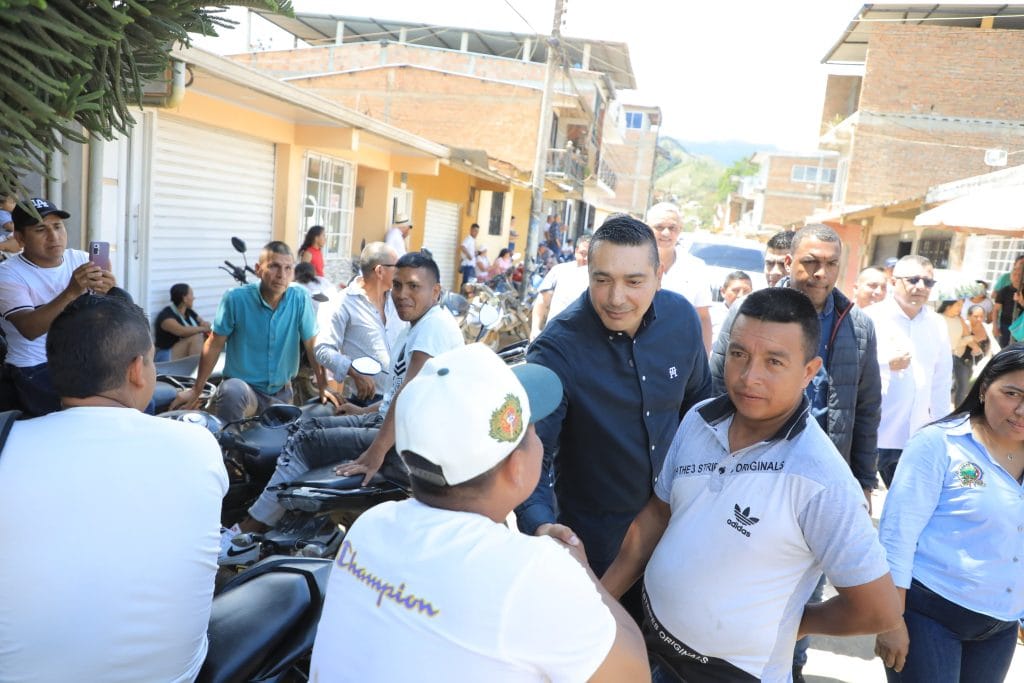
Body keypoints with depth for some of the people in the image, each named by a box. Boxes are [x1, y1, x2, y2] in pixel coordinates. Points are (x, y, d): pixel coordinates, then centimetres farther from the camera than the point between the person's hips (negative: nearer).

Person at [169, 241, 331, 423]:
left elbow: (312, 346, -2)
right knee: (233, 390, -34)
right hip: (243, 387, -3)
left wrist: (322, 388, 0)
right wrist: (196, 391, -1)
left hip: (281, 393, 3)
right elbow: (214, 345, -6)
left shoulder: (301, 299, -11)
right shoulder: (236, 298, -16)